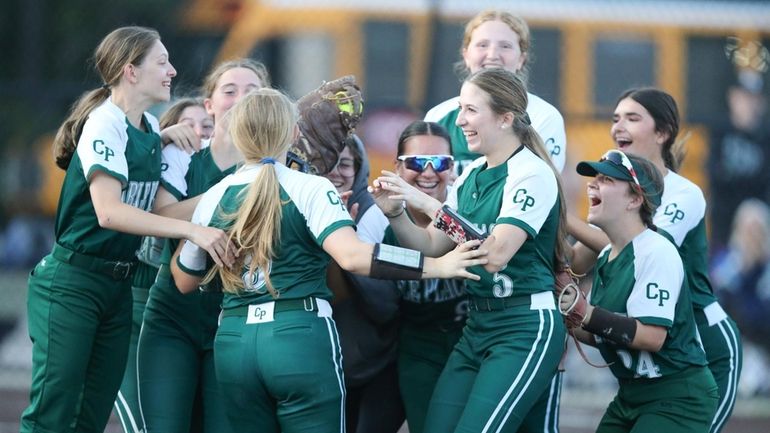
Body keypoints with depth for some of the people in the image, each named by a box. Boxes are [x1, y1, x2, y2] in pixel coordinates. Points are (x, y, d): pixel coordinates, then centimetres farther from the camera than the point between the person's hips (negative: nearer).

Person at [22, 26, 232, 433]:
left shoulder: (152, 129, 10)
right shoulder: (105, 124, -16)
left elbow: (156, 207, 10)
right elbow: (108, 211, -28)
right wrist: (192, 230, -31)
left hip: (118, 287, 8)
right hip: (72, 281, -8)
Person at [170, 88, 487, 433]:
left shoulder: (213, 199, 8)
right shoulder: (310, 189, -5)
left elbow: (185, 281, 18)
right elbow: (352, 256, -21)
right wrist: (437, 266, -18)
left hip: (233, 342, 4)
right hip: (301, 338, -4)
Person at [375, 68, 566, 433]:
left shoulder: (532, 174, -13)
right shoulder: (471, 176, 11)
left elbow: (495, 254, -22)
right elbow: (433, 247, 15)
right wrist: (395, 214, -4)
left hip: (525, 329, -8)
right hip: (476, 327, 8)